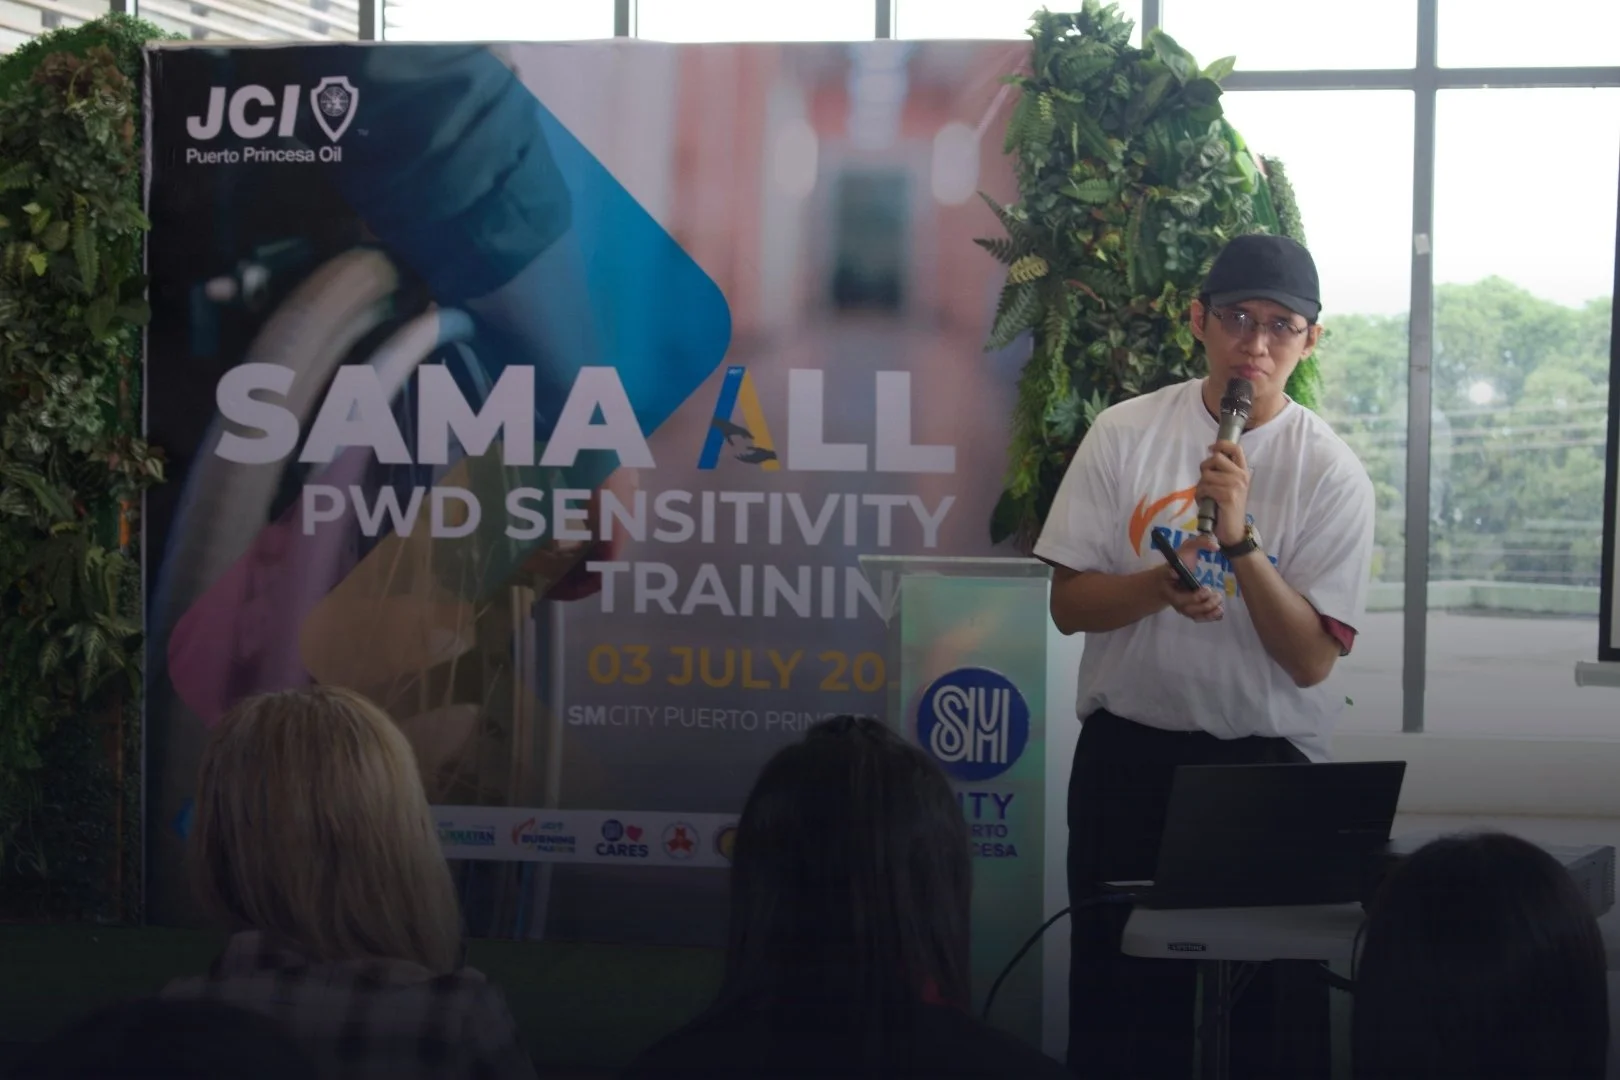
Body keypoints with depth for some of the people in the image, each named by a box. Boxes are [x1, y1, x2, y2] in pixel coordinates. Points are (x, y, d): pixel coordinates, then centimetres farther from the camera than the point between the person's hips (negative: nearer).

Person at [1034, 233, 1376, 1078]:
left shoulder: (1330, 473, -5)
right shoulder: (1126, 434, -1)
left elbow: (1312, 660, -11)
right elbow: (1068, 604, 0)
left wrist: (1238, 537, -22)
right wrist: (1162, 586, -19)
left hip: (1265, 760, -1)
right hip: (1126, 751, 1)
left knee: (1262, 998, 1)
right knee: (1115, 984, 6)